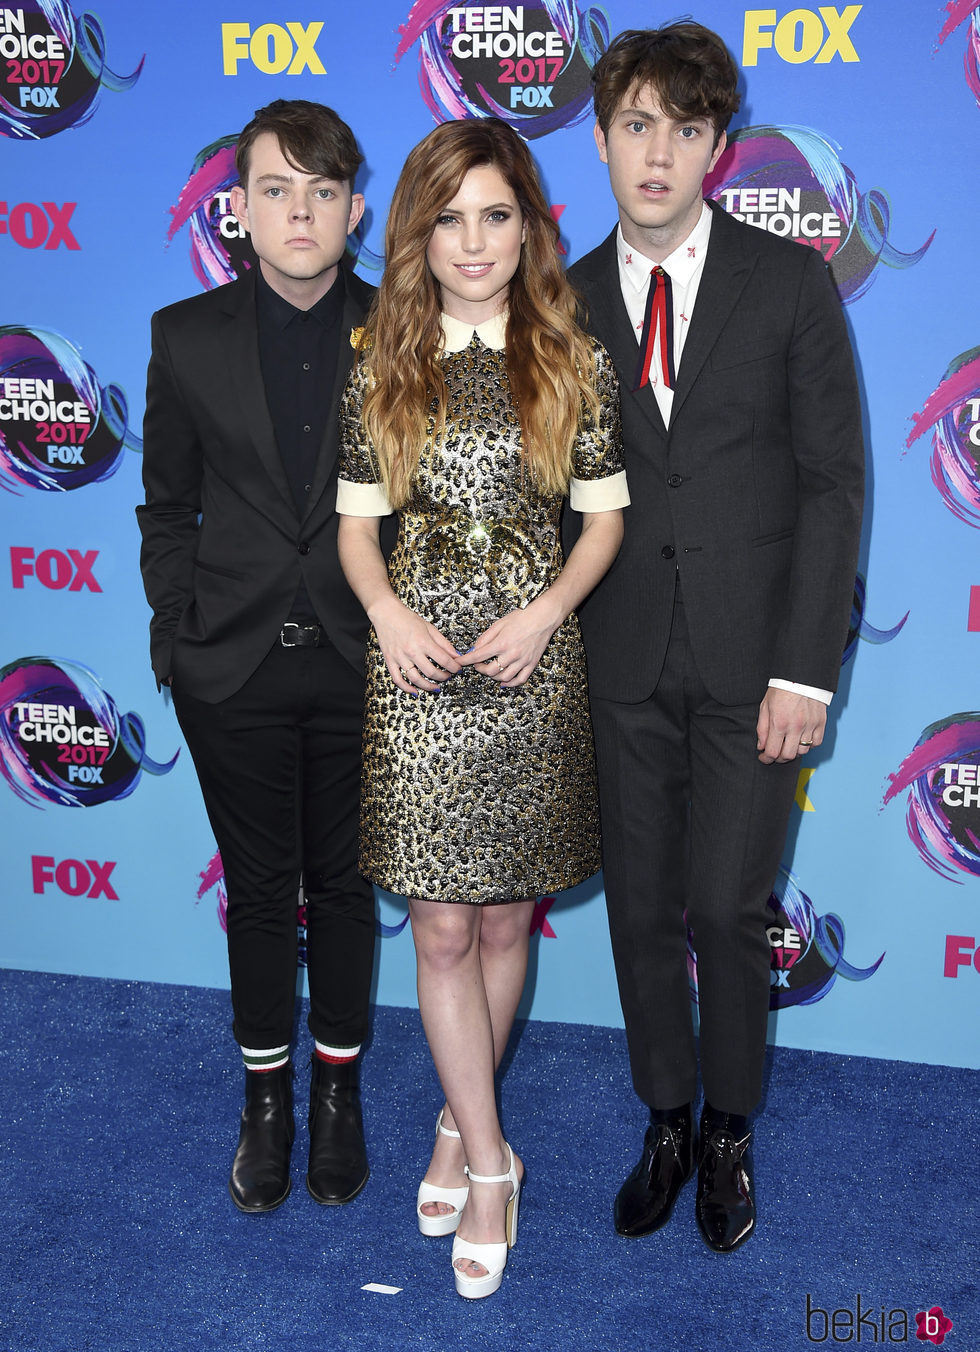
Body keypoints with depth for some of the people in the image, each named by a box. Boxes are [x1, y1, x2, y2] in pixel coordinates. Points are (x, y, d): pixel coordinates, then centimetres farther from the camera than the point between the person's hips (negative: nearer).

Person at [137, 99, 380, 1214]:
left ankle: (337, 1089, 32)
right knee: (259, 890, 13)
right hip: (234, 665, 1)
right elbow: (168, 507, 6)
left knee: (343, 884, 13)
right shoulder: (188, 337, 1)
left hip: (359, 661, 0)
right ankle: (265, 1098, 31)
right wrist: (177, 638, -1)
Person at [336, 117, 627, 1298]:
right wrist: (388, 609, -13)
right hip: (418, 668, 0)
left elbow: (604, 515, 4)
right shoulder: (382, 366, 3)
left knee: (504, 920, 11)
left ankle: (461, 1122, 34)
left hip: (532, 667, 0)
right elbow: (357, 521, 6)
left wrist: (544, 610, -12)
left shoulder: (572, 363, 1)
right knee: (442, 929, 2)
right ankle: (488, 1157, 18)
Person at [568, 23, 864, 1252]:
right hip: (621, 655, 3)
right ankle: (666, 1123, 31)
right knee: (640, 906, 10)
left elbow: (832, 479, -3)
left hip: (750, 654, -2)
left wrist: (805, 666, -9)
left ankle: (729, 1136, 25)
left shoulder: (789, 281, -1)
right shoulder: (571, 301, 7)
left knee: (727, 910, 1)